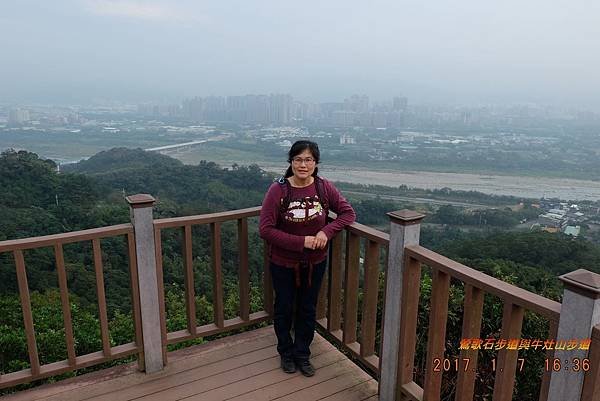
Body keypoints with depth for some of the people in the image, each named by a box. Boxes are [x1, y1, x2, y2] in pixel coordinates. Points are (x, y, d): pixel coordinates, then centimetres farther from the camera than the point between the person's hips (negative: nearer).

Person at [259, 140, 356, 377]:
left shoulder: (324, 188, -11)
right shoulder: (278, 190, -19)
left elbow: (348, 213, -3)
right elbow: (265, 229, -20)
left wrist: (327, 231, -20)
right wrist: (301, 241, -24)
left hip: (315, 262, 3)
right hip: (283, 263, -2)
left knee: (308, 310, 18)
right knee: (284, 309, 17)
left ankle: (302, 354, 41)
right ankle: (286, 353, 43)